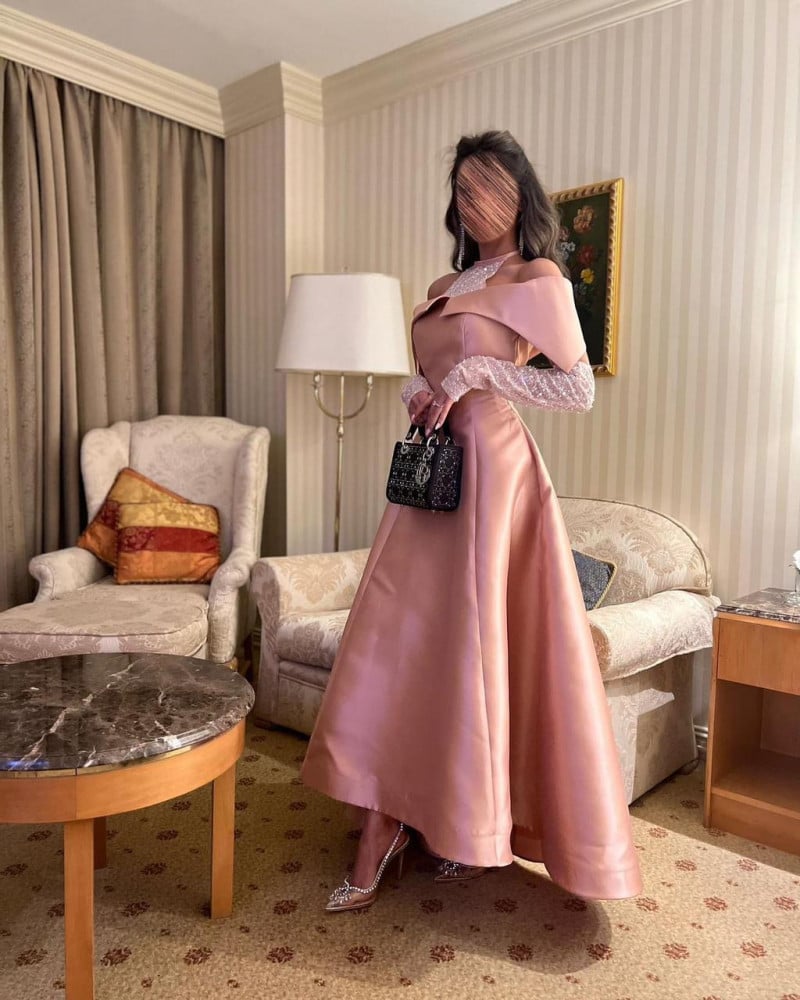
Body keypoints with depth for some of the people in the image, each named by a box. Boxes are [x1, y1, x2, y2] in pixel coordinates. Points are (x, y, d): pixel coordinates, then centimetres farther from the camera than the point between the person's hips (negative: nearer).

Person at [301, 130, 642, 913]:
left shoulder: (536, 279, 0)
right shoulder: (442, 288, 20)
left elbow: (579, 390, -8)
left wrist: (477, 372, -14)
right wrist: (416, 392, 3)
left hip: (490, 466, -7)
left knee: (473, 643, -3)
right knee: (398, 642, 4)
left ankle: (477, 828, 16)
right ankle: (381, 835, 15)